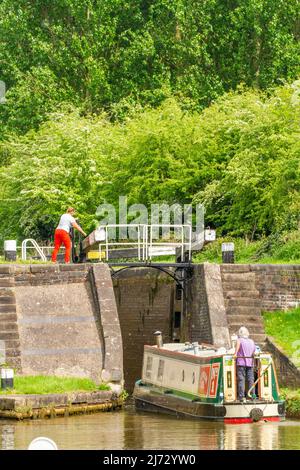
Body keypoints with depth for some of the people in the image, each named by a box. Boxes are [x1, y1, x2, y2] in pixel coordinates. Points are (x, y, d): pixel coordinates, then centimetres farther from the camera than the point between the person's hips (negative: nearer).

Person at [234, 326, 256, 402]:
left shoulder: (240, 340, -1)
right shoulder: (252, 341, 14)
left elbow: (238, 343, -26)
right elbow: (254, 351, 19)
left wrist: (235, 353, -27)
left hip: (241, 362, -4)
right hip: (250, 363, 4)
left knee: (241, 379, -5)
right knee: (250, 380, 5)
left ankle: (241, 397, -12)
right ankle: (252, 396, 1)